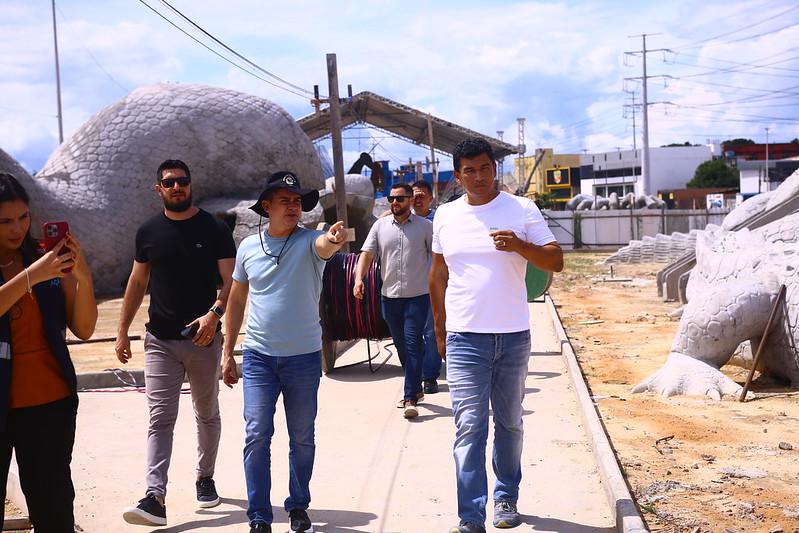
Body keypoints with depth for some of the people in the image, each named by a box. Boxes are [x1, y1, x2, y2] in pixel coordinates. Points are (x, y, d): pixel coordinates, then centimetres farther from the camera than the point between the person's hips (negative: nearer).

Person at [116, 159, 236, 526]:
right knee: (160, 420, -7)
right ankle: (155, 499, -12)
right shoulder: (148, 232, 6)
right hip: (160, 341, 1)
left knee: (207, 416, 14)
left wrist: (215, 313, -26)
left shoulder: (215, 228, -2)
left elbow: (232, 280, -8)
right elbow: (137, 282, 13)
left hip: (204, 339, -1)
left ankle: (205, 478, 33)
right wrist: (122, 331, 10)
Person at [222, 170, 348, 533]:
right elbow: (236, 300, 12)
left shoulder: (309, 241, -4)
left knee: (302, 438, 10)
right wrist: (228, 353, 11)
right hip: (258, 356, 1)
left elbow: (324, 246, -30)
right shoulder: (248, 247, 4)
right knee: (257, 435, -3)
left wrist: (334, 240, -54)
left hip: (304, 356, -1)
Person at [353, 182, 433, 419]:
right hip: (389, 296, 4)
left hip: (417, 295, -4)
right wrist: (359, 279, -14)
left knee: (413, 344, -10)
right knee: (401, 345, 13)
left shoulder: (425, 226, 1)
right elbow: (367, 254, 3)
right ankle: (415, 388, 30)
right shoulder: (380, 225, 7)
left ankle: (410, 398, -9)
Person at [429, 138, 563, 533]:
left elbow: (556, 262, -4)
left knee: (510, 423, 14)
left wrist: (520, 245, -22)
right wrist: (440, 331, 14)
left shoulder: (522, 210, 0)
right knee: (469, 427, -6)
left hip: (513, 337, 0)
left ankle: (506, 499, 31)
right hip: (465, 338, 0)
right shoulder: (445, 216, 6)